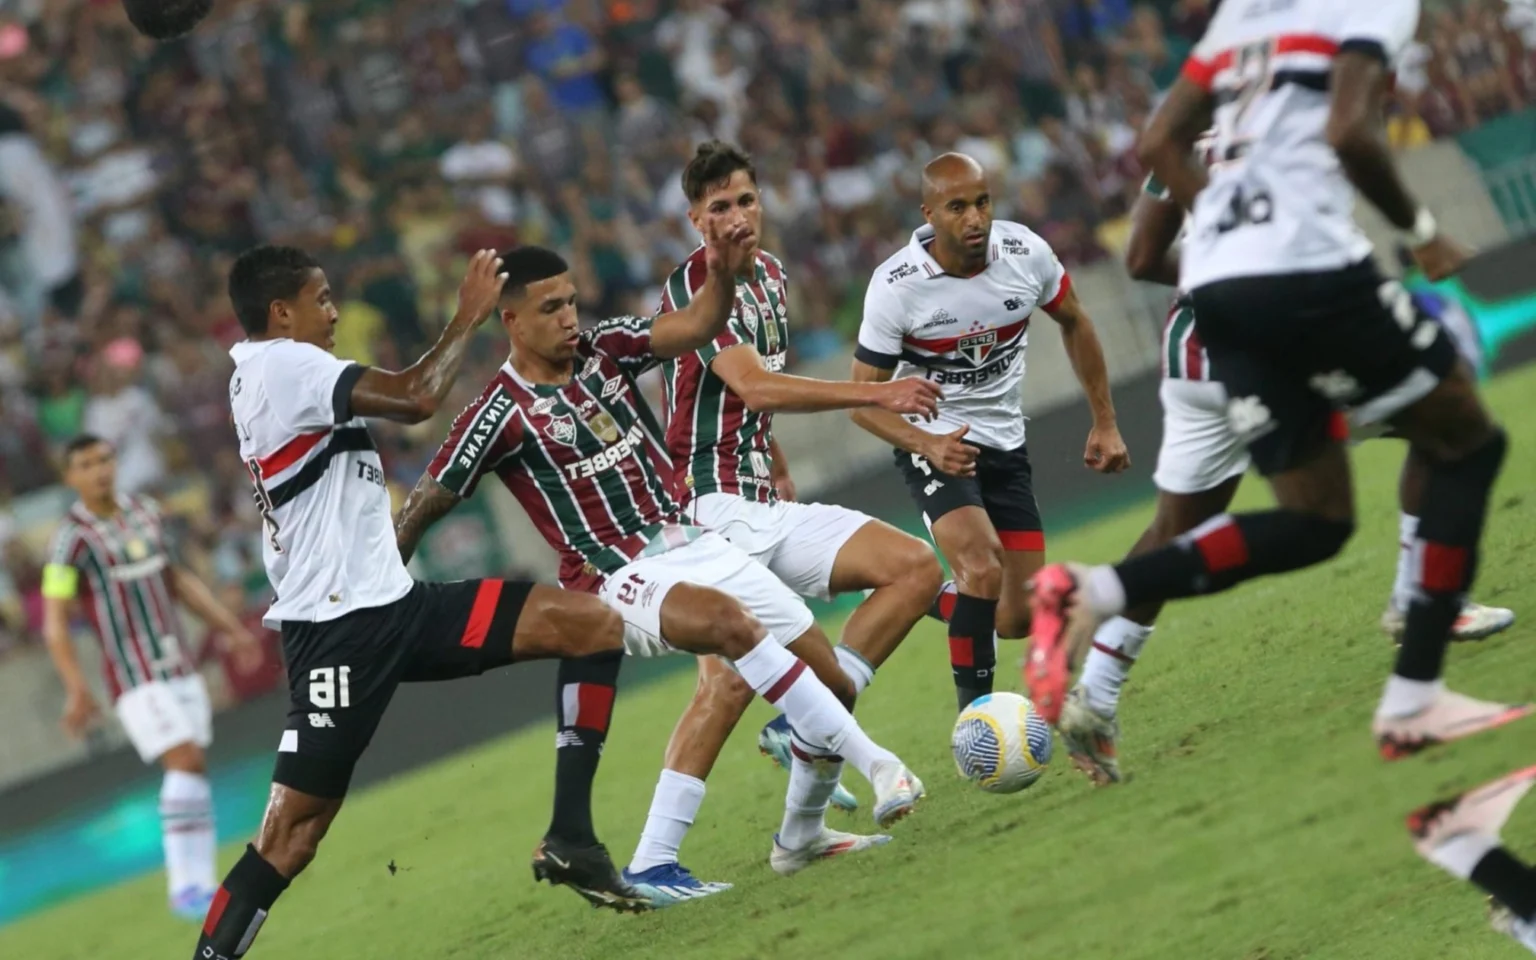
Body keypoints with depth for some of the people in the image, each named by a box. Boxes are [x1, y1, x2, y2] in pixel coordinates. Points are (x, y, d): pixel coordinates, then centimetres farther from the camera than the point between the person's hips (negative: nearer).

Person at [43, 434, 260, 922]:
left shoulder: (146, 513, 10)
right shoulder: (72, 538, -10)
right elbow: (54, 621, -12)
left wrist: (230, 627, 17)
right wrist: (76, 689, -21)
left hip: (180, 667, 7)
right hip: (135, 677, -7)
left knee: (195, 769, 4)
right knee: (185, 761, -18)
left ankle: (199, 883, 9)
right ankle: (185, 884, -15)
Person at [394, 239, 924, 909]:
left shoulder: (603, 349, 6)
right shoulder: (500, 415, -8)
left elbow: (696, 327, -5)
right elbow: (423, 507, -2)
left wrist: (722, 276, -26)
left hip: (694, 545, 7)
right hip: (621, 581, -7)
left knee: (832, 679, 4)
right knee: (728, 620, -38)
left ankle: (802, 832, 28)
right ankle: (875, 764, -38)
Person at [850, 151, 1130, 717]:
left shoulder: (1026, 252, -13)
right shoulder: (895, 286, -21)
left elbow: (1073, 322, 8)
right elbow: (863, 397, -12)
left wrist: (1105, 423, 8)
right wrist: (927, 446, -29)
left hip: (1005, 443, 4)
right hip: (934, 442, -4)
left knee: (1020, 618, 2)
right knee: (984, 569, -29)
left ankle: (939, 602, 32)